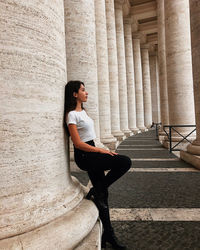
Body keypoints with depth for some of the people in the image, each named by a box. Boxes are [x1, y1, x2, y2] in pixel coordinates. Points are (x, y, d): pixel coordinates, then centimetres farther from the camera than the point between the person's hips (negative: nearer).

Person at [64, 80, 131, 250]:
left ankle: (108, 234, 27)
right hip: (84, 156, -9)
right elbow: (78, 143, -17)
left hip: (91, 153, 9)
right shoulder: (71, 115, -12)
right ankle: (95, 192, -2)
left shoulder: (83, 111, 16)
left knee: (102, 194, 11)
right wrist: (102, 151, -17)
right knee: (125, 162, -16)